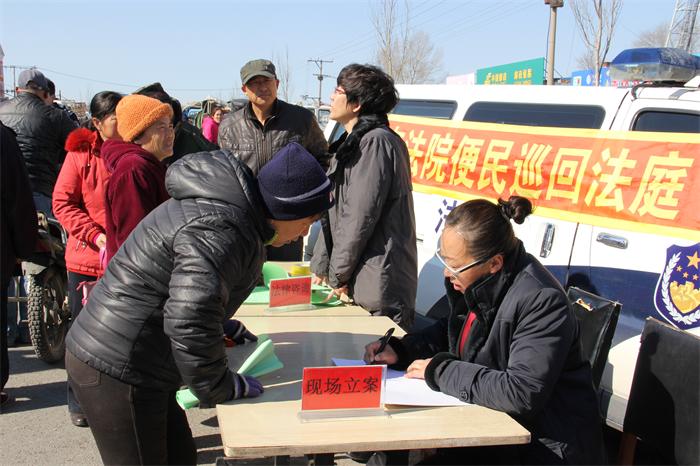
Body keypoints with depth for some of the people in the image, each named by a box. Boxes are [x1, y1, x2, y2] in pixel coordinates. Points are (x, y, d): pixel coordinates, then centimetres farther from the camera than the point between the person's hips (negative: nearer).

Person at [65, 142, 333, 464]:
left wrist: (226, 329, 20)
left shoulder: (229, 208, 9)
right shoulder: (218, 232, -25)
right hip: (117, 373, -10)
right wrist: (221, 387, -19)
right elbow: (189, 322, -32)